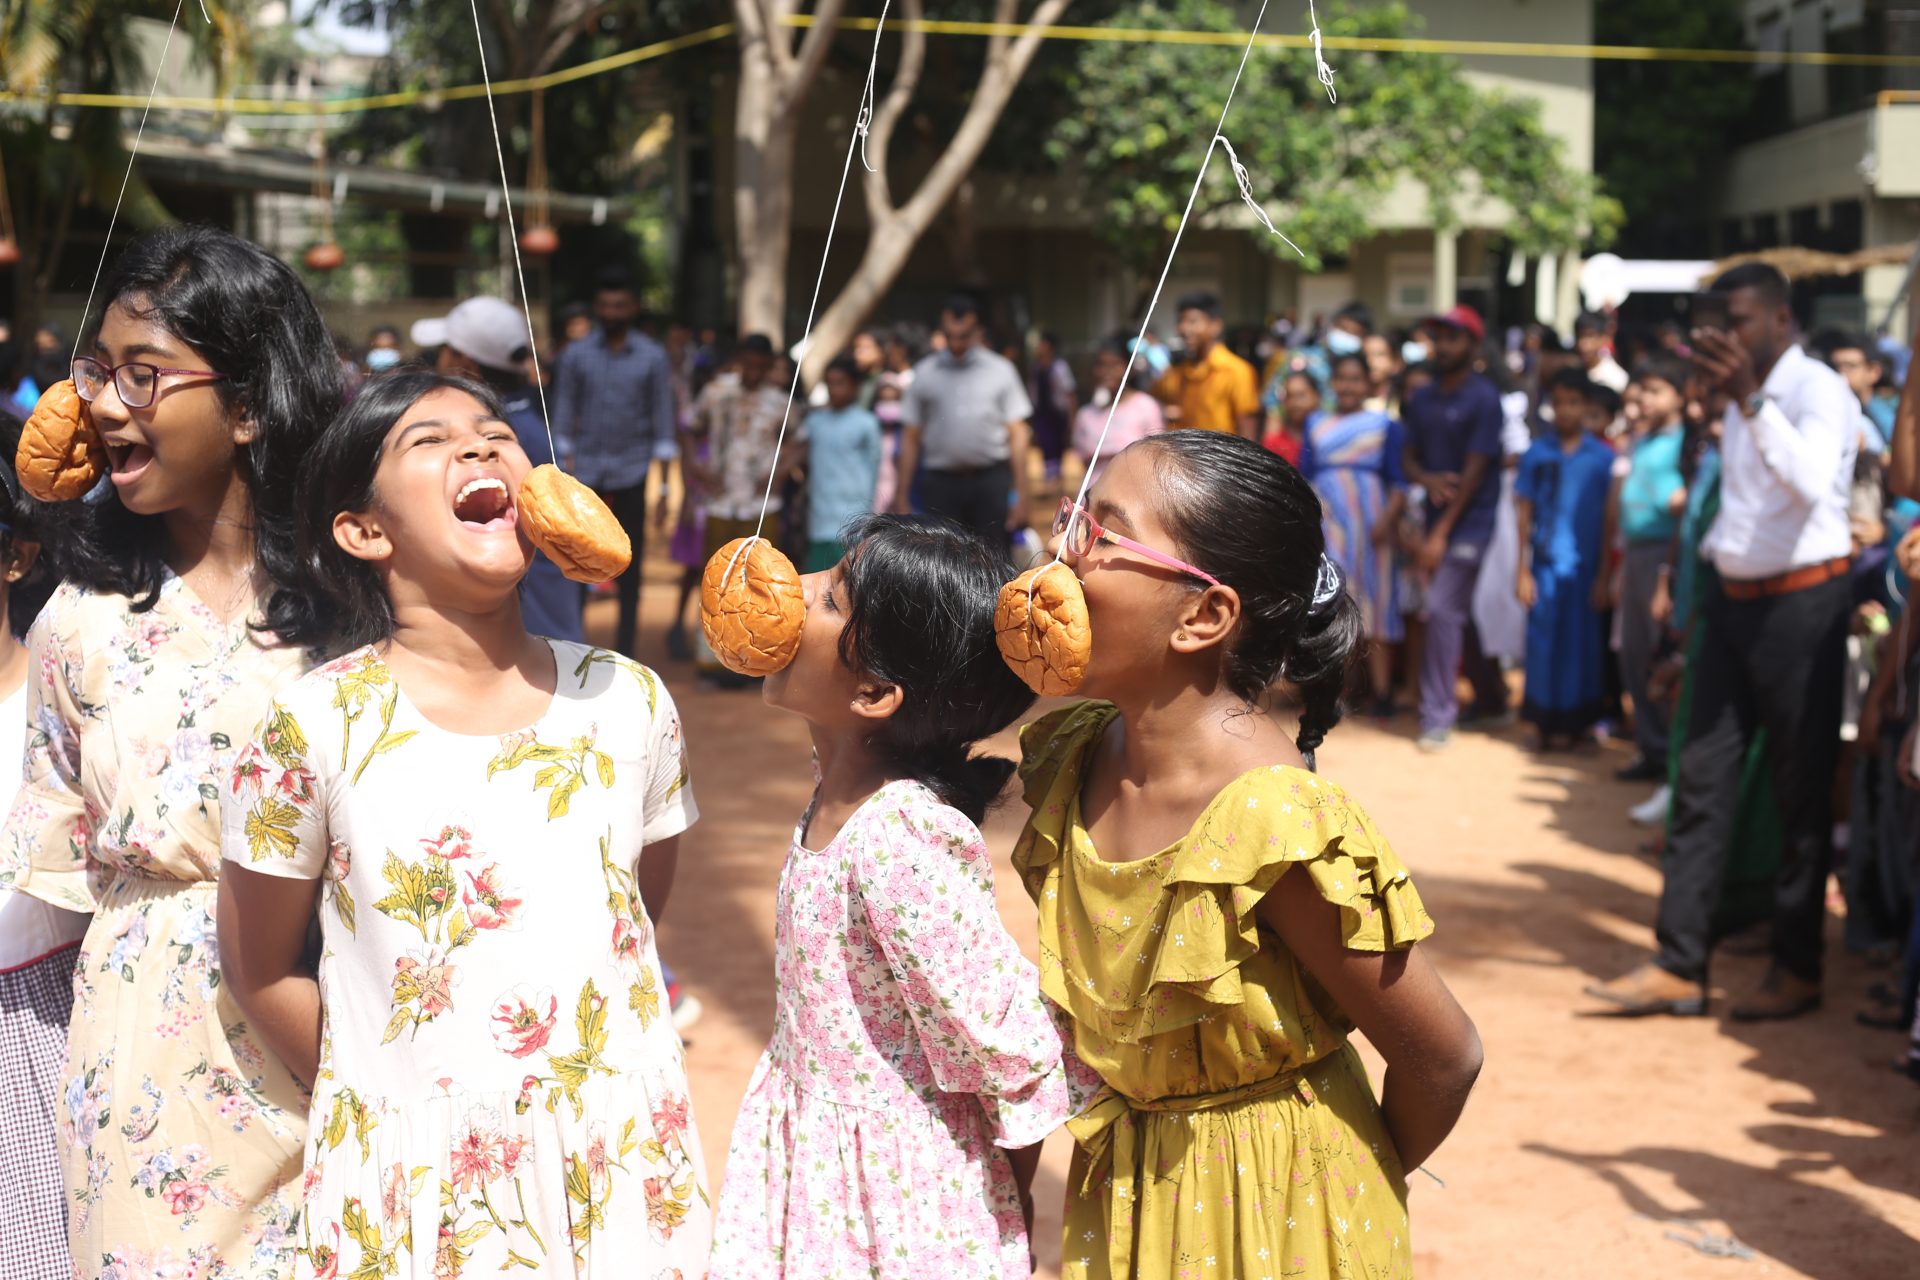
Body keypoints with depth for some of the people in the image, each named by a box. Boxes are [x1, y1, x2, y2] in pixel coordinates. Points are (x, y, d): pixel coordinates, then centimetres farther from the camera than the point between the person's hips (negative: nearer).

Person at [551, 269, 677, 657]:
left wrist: (662, 466, -3)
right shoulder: (576, 354, 3)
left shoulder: (652, 357, 1)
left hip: (631, 470, -1)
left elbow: (662, 414, 3)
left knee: (630, 559, 4)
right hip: (585, 466, 1)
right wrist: (564, 458, -1)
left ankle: (626, 638, 12)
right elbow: (564, 407, 6)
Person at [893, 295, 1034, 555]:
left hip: (992, 482, -1)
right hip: (941, 482, 1)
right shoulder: (925, 374, 8)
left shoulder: (1001, 370, 6)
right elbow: (911, 437, 9)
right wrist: (902, 496, 5)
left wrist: (1020, 493, -1)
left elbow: (1017, 434, 5)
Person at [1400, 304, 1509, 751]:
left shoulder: (1484, 399, -11)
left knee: (1443, 610, -12)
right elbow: (1408, 457, 11)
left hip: (1470, 519, -7)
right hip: (1437, 514, 7)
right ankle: (1492, 698, 29)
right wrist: (1428, 479, -15)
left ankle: (1437, 717, -7)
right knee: (1460, 613, 13)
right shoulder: (1421, 398, 9)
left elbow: (1476, 470, -14)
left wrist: (1441, 533, -16)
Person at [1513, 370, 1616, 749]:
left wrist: (1604, 575, 0)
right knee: (1544, 643, 1)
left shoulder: (1603, 458, 2)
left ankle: (1579, 723, 14)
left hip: (1586, 567, 0)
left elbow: (1609, 519, 3)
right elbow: (1524, 514, 6)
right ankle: (1545, 725, 10)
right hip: (1546, 565, 1)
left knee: (1584, 645, 3)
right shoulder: (1537, 455, 5)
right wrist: (1523, 569, 1)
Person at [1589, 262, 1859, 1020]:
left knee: (1800, 792, 1)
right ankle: (1679, 967, 7)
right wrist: (1708, 567, 18)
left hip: (1800, 605, -8)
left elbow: (1813, 483, -30)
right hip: (1736, 601, 8)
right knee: (1701, 782, 4)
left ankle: (1798, 970, 11)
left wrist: (1749, 398, -35)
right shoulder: (1742, 398, 15)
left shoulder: (1818, 390, -12)